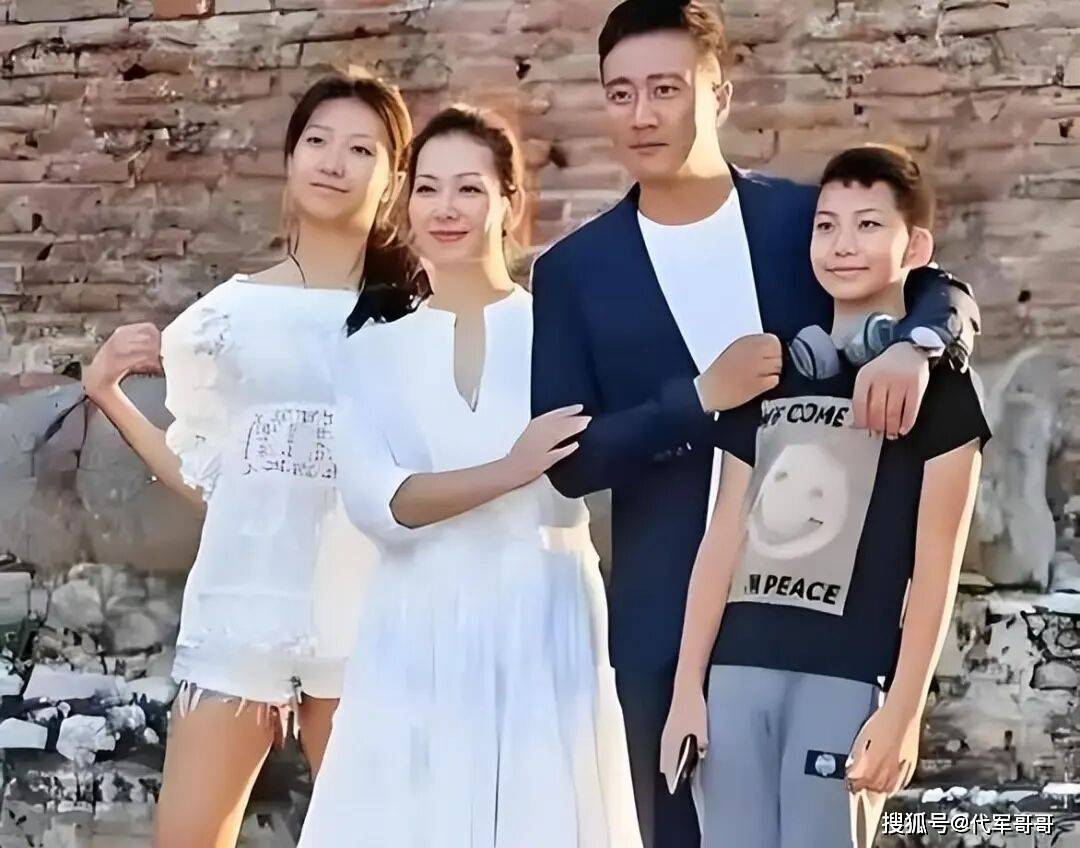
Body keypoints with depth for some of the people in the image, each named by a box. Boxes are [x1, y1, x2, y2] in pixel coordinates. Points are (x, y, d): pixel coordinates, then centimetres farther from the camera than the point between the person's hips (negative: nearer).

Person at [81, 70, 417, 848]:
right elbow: (200, 478, 12)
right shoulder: (231, 310, 7)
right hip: (239, 609, 2)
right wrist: (107, 393, 2)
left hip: (361, 618, -1)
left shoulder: (416, 320, 1)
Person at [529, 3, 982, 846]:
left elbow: (947, 293, -3)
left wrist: (911, 344, -26)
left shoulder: (807, 218, 2)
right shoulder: (574, 271, 1)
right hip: (669, 619, 0)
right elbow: (567, 461, -4)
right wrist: (700, 397, -18)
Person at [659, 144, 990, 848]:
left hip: (847, 673, -4)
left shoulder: (938, 385, 1)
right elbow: (724, 541, 12)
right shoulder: (772, 375, 15)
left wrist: (903, 711, -9)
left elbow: (936, 567, -4)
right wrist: (688, 684, 8)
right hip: (740, 667, 5)